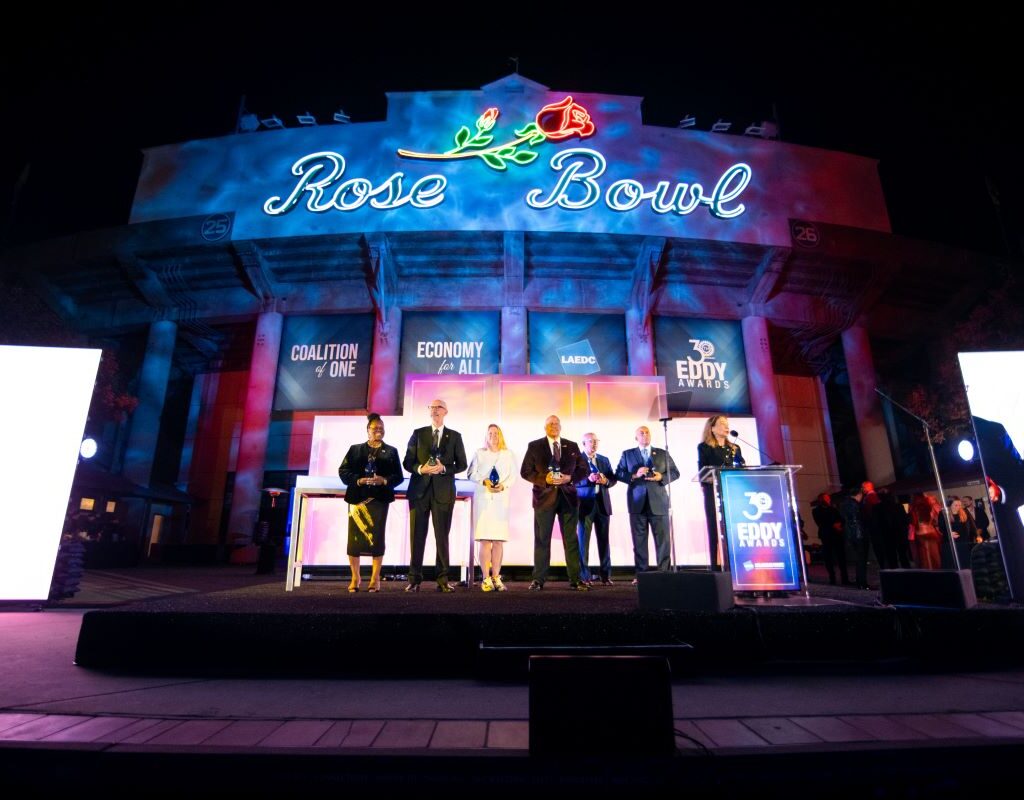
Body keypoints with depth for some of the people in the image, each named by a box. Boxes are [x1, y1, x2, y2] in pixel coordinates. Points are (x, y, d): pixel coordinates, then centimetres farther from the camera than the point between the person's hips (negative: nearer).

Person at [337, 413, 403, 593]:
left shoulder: (391, 451, 11)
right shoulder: (355, 449, 11)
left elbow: (398, 476, 5)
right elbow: (343, 471, 4)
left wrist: (384, 480, -14)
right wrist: (358, 480, -12)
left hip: (380, 498, 0)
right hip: (358, 497, 1)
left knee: (377, 537, -1)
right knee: (355, 536, -1)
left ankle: (375, 578, 8)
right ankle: (355, 578, 12)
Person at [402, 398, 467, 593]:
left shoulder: (454, 436, 9)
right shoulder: (418, 433, 10)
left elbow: (462, 464, 6)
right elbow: (407, 462, 6)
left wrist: (444, 468, -12)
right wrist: (421, 468, -14)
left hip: (443, 491, 0)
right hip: (419, 490, 1)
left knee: (442, 536, 2)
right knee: (417, 535, 2)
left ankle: (443, 580, 8)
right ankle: (414, 579, 9)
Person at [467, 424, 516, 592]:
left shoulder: (508, 454, 14)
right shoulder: (479, 453, 14)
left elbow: (512, 475, 6)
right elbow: (471, 473, 6)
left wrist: (503, 485, -12)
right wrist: (484, 481, -12)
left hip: (501, 499, 1)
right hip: (483, 498, -1)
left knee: (498, 540, -2)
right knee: (485, 540, -7)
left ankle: (496, 577, 2)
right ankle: (486, 578, -5)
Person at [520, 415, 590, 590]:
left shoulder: (572, 446, 10)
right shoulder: (534, 446, 4)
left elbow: (584, 469, 10)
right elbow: (525, 471, 0)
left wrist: (570, 478, -9)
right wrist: (544, 479, -15)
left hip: (568, 496, 2)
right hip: (544, 497, -2)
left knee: (571, 540, 3)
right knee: (542, 539, 2)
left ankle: (575, 579, 9)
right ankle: (538, 580, 9)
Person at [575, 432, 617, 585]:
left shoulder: (604, 460, 16)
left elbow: (613, 479, 12)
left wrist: (606, 481, -9)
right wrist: (588, 479, -23)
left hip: (602, 503, 4)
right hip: (585, 504, -4)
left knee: (604, 540, 6)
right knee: (584, 540, 0)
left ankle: (606, 575, 13)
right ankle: (585, 575, 7)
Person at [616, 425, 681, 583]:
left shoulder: (663, 453, 14)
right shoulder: (627, 454, 12)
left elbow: (675, 473, 10)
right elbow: (618, 474, 4)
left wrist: (661, 477, -9)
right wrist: (634, 475, -13)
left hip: (658, 501, 1)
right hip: (637, 502, 0)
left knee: (663, 539, -2)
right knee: (639, 540, 2)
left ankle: (664, 573, 5)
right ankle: (640, 574, 7)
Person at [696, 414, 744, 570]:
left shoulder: (734, 448, 20)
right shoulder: (704, 447, 7)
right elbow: (702, 472, 0)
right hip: (714, 494, -4)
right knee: (717, 531, -6)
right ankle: (718, 568, -5)